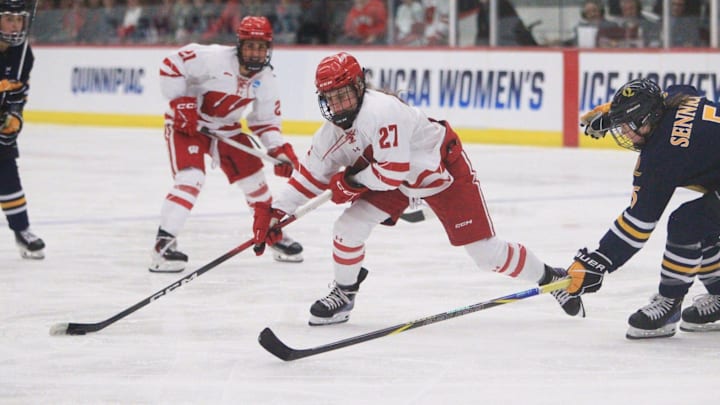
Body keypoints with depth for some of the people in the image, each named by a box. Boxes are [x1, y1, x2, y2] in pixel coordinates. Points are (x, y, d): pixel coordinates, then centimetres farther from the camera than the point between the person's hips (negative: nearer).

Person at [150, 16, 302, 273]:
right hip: (187, 123, -6)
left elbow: (265, 122, 2)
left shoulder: (266, 80, -6)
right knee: (191, 179, -24)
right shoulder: (213, 58, -27)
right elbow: (171, 66, -23)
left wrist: (280, 149, -14)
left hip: (225, 129, 7)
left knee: (253, 177, 9)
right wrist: (181, 103, -25)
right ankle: (163, 244, -24)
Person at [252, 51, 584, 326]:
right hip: (394, 180, 7)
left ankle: (551, 279, 11)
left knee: (485, 251, -8)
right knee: (349, 226, -10)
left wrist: (351, 179, -22)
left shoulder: (382, 111, -34)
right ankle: (343, 294, 12)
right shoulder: (332, 133, -7)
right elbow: (309, 177, 0)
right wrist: (272, 212, -7)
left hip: (444, 169, -7)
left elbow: (394, 171, -36)